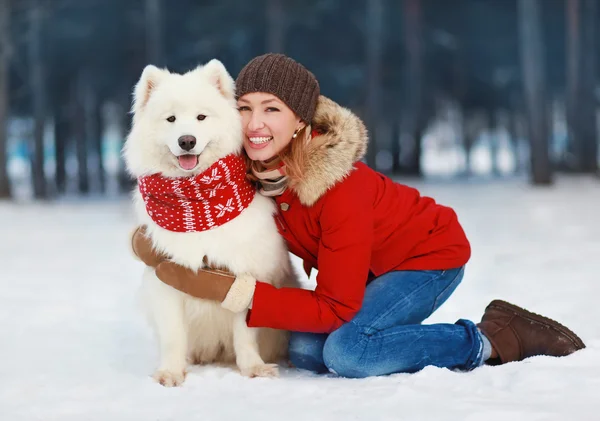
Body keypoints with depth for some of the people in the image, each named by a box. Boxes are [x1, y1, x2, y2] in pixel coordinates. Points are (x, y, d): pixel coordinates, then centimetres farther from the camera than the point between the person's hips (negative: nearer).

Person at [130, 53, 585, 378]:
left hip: (429, 254, -7)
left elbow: (335, 309, -31)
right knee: (304, 350, -14)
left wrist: (233, 291, -36)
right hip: (371, 267, 8)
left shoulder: (341, 188, -34)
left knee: (346, 350, -29)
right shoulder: (249, 166, -17)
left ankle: (493, 338, -9)